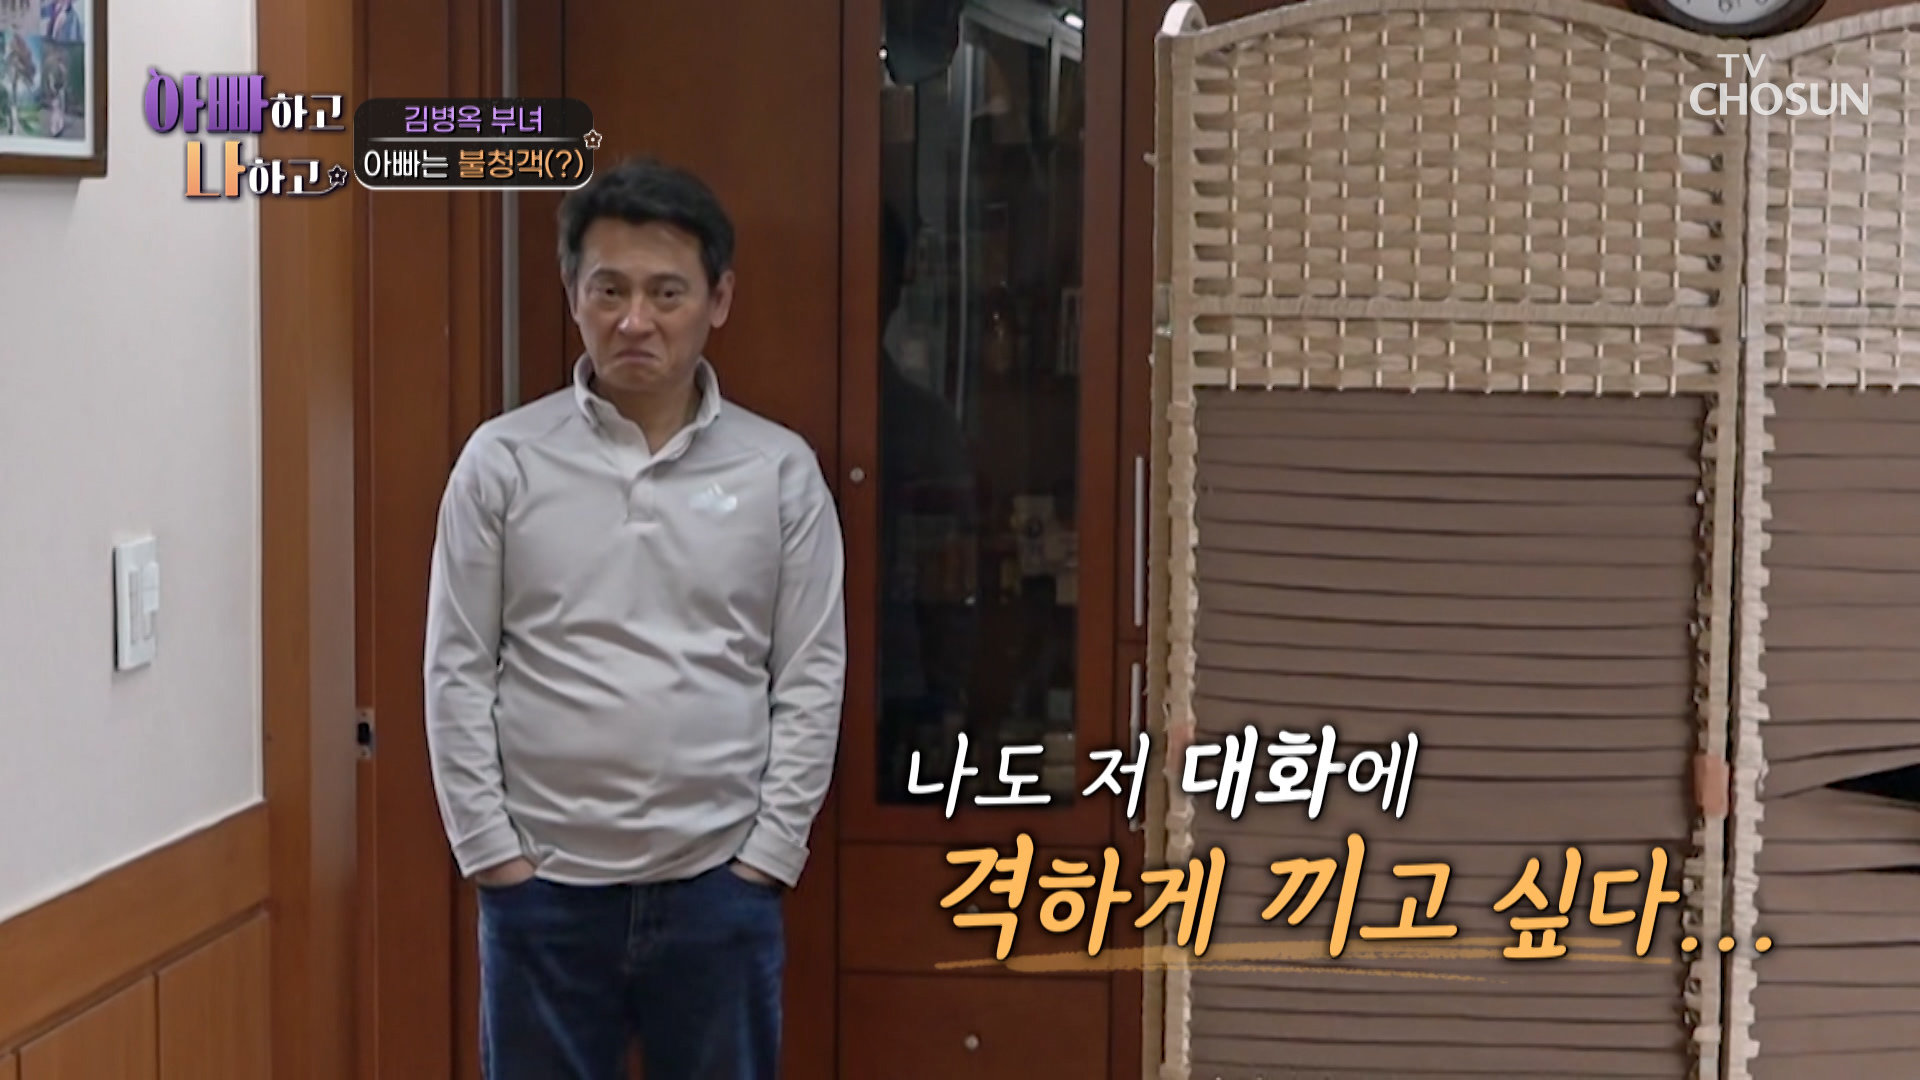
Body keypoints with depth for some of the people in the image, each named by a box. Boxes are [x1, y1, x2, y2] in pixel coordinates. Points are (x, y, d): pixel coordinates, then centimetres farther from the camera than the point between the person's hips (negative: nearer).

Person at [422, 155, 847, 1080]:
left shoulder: (780, 471, 0)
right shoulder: (502, 461, -1)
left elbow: (812, 680, 1)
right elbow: (457, 673, -1)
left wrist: (767, 853, -5)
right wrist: (492, 849, -6)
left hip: (717, 883, 1)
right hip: (544, 883, 0)